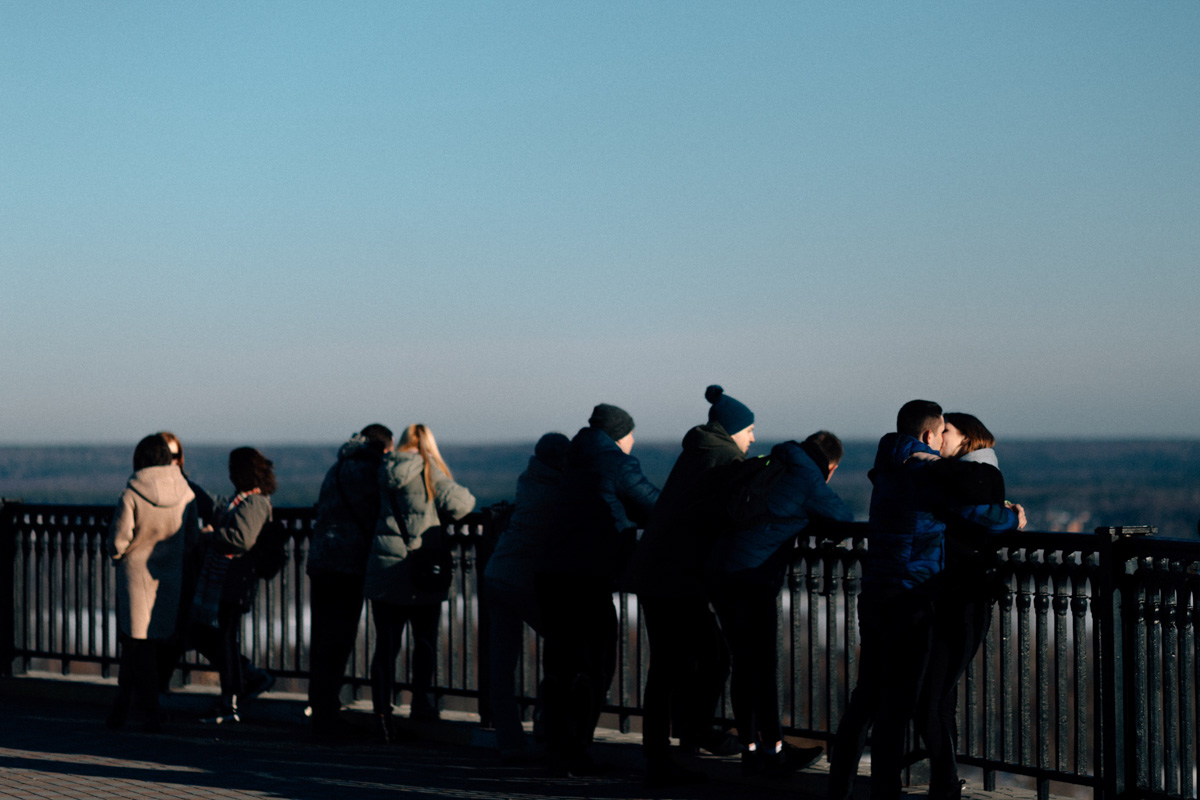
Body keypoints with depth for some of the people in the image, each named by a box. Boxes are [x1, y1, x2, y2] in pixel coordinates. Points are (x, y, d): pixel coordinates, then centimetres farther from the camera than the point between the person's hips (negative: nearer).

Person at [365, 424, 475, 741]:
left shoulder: (387, 471, 7)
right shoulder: (431, 472, -3)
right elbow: (456, 503, -12)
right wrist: (468, 499, 10)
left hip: (385, 570, 2)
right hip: (424, 574, -2)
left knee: (386, 644, 4)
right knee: (425, 641, 12)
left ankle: (382, 712, -2)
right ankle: (422, 704, 11)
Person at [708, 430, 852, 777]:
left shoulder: (763, 468, 16)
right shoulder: (807, 481, -7)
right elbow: (843, 515, 5)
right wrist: (811, 515, 25)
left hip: (721, 575, 8)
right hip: (753, 577, -8)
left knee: (745, 662, 13)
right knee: (764, 664, 1)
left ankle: (751, 748, 17)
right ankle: (775, 749, 8)